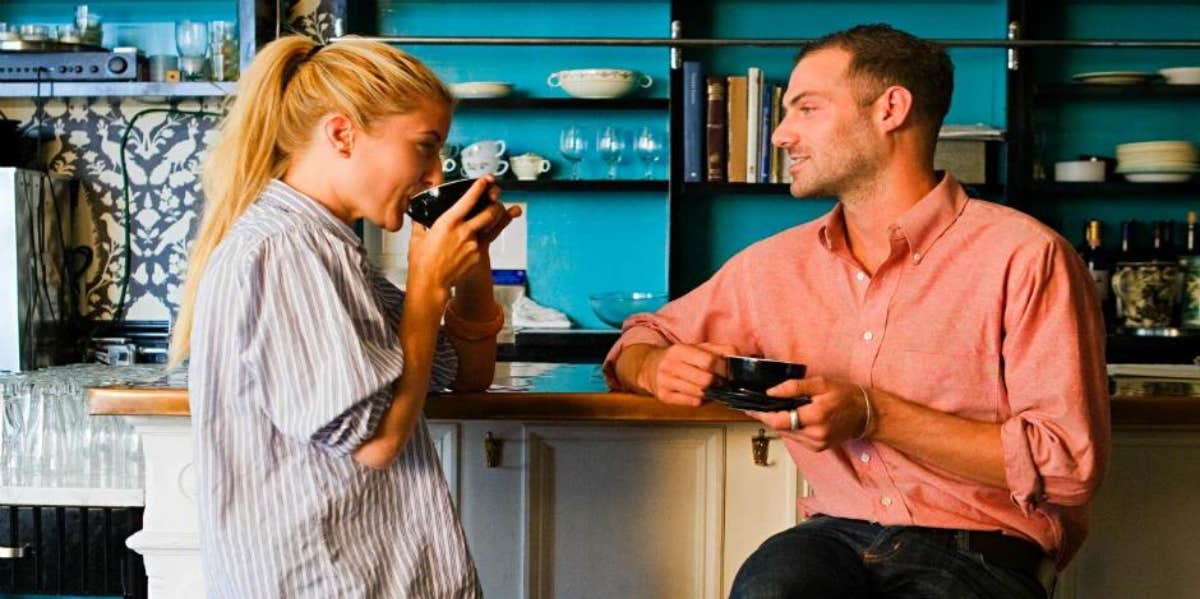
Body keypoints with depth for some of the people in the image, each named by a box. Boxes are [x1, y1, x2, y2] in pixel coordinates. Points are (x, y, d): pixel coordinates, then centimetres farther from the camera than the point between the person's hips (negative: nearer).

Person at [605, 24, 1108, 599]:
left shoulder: (1024, 257, -7)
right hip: (835, 535, 3)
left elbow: (1069, 465, -11)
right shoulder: (774, 264, 9)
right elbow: (639, 340, 20)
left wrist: (873, 416, -17)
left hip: (978, 553, -2)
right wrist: (659, 368, -6)